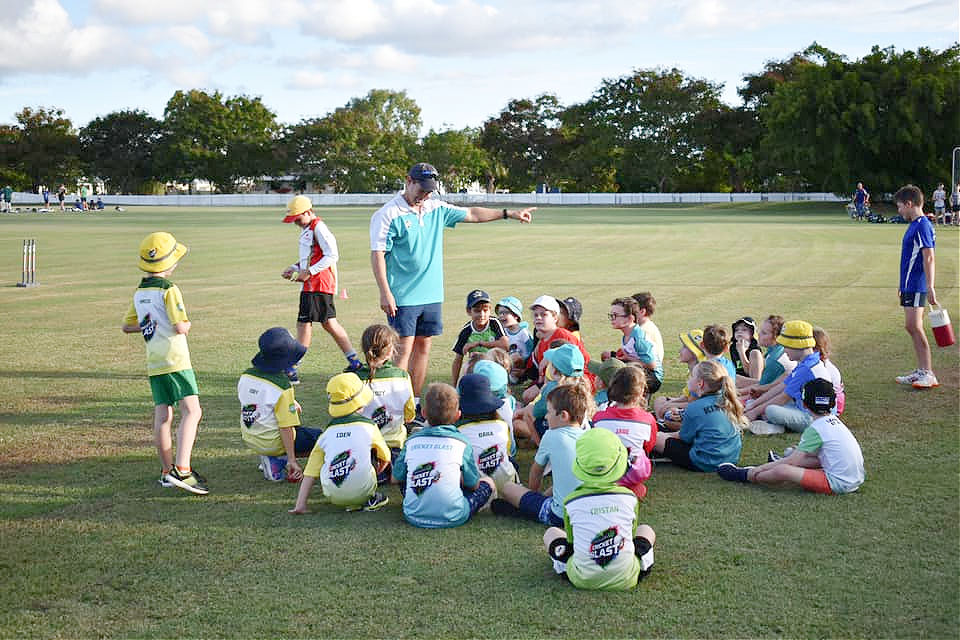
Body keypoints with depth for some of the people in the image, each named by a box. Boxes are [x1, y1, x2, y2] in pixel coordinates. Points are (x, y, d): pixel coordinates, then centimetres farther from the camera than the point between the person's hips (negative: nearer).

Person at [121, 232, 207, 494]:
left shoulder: (139, 291, 12)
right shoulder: (168, 290, -11)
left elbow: (127, 326, 20)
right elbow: (181, 327, -17)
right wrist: (187, 323, 4)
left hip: (153, 363, 8)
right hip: (175, 361, -8)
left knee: (162, 416, 10)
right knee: (191, 411, -13)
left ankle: (167, 471, 15)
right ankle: (181, 470, -25)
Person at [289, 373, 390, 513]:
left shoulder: (327, 433, 11)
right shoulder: (368, 426, 6)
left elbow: (310, 472, 9)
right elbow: (385, 458, 21)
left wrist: (300, 505, 12)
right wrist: (373, 475, 42)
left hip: (334, 496, 2)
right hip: (362, 491, -2)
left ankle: (353, 503, 14)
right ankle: (371, 498, 16)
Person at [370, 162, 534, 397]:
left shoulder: (436, 209, 11)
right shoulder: (388, 215, -8)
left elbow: (471, 214, 22)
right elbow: (377, 255, -11)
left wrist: (508, 213, 21)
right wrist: (385, 293, -18)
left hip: (431, 295, 7)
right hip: (402, 298, -6)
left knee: (424, 345, 8)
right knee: (404, 348, -9)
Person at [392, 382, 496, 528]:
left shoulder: (412, 441, 2)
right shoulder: (461, 442, -5)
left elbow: (396, 478, 13)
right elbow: (473, 484, 4)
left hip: (414, 517, 2)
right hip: (451, 518, -1)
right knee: (488, 482, 16)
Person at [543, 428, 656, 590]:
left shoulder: (571, 502, -12)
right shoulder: (629, 499, -9)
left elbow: (572, 541, 3)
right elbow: (630, 535, 7)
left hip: (583, 580, -1)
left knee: (551, 533, 23)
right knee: (646, 530, 28)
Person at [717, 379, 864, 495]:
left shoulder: (815, 428, -11)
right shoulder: (835, 421, 14)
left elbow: (793, 461, -12)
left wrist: (758, 470, -6)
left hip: (838, 484, -9)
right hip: (856, 479, 9)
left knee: (782, 472, -14)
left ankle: (745, 475, 7)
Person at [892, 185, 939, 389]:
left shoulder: (922, 226, -14)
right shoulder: (914, 225, 16)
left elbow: (929, 258, -20)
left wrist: (930, 287, -25)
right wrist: (903, 284, 29)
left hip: (917, 286, -10)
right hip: (910, 285, 10)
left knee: (914, 326, -12)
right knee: (911, 327, 11)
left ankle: (928, 374, -10)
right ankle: (921, 371, 16)